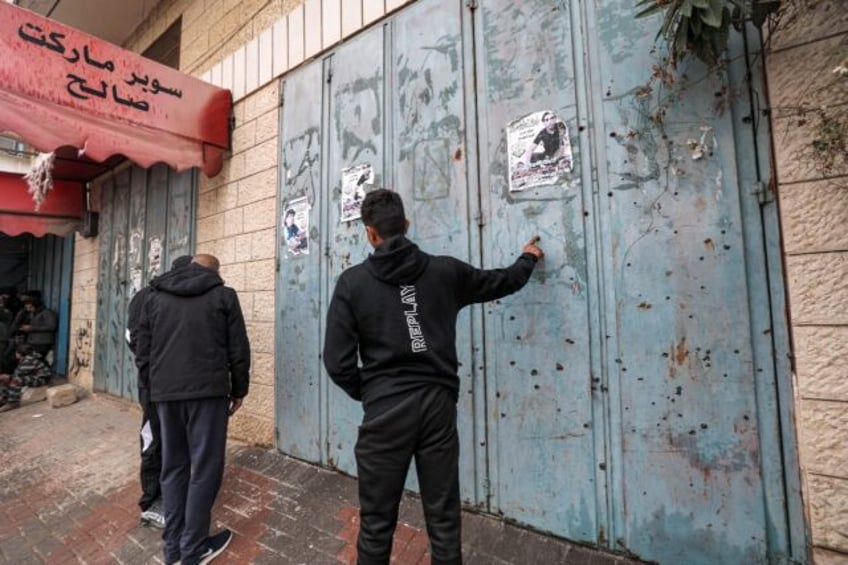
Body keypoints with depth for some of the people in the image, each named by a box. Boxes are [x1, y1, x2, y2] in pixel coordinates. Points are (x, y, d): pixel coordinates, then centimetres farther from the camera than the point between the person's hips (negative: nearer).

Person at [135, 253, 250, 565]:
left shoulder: (154, 297, 14)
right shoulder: (223, 295, 1)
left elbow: (142, 353, 12)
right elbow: (238, 350, -2)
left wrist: (154, 387, 22)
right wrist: (238, 390, 9)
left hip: (165, 393, 5)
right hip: (207, 391, -5)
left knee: (173, 467, 16)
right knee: (205, 469, 6)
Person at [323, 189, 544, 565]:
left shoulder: (352, 282, -5)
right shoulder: (445, 271, 1)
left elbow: (337, 361, -7)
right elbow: (501, 282, 17)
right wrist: (528, 258, 37)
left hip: (384, 412, -2)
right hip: (438, 405, 3)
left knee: (377, 522, 16)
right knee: (444, 519, 17)